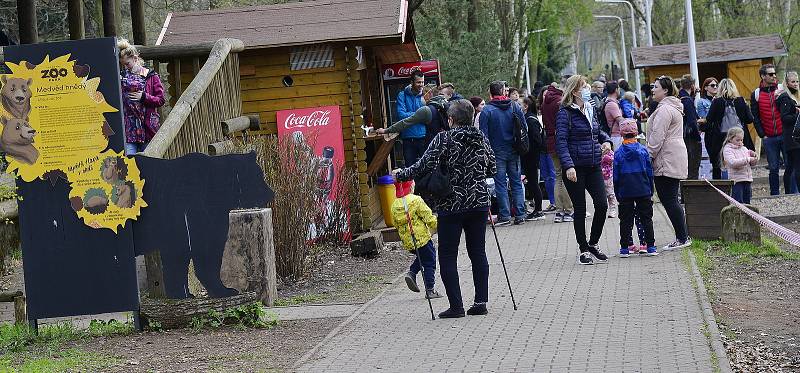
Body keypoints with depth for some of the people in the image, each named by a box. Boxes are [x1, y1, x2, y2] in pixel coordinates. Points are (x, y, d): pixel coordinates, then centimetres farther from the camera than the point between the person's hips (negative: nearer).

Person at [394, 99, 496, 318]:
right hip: (479, 202, 5)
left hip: (451, 205, -5)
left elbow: (425, 166, -16)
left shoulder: (444, 139, -10)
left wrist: (401, 175, -3)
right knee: (478, 252, 11)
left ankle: (456, 305, -1)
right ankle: (481, 302, 9)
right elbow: (492, 169, 14)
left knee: (447, 255, 3)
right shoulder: (481, 138, 6)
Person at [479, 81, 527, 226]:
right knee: (516, 182, 9)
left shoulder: (487, 110, -8)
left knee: (501, 184, 2)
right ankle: (520, 215, 7)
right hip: (514, 152, 3)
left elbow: (484, 134, -10)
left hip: (497, 152, -3)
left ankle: (505, 216, 0)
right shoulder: (515, 107, 2)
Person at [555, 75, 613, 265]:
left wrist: (606, 140, 7)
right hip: (575, 169, -6)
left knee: (602, 204, -3)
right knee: (580, 209, 2)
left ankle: (593, 243, 16)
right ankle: (583, 249, 13)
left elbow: (598, 131, 29)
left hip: (593, 167, 6)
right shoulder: (565, 113, -9)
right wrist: (568, 166, -26)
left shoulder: (590, 111, 13)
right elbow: (561, 141, -15)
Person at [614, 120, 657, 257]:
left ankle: (625, 247, 4)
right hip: (643, 190, 1)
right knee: (645, 218, 6)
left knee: (626, 220, 5)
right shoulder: (643, 150, -1)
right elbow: (649, 172, 3)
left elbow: (616, 176, 1)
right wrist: (650, 190, 12)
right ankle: (649, 246, 4)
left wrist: (617, 193, 10)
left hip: (625, 191, 0)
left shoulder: (618, 153, -3)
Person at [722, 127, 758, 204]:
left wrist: (753, 158, -2)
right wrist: (748, 159, -23)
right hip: (736, 180, -7)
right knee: (738, 202, -9)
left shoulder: (744, 149, 16)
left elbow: (752, 163, 21)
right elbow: (733, 163, -22)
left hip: (747, 180, 7)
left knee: (747, 202, 12)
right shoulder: (727, 150, -5)